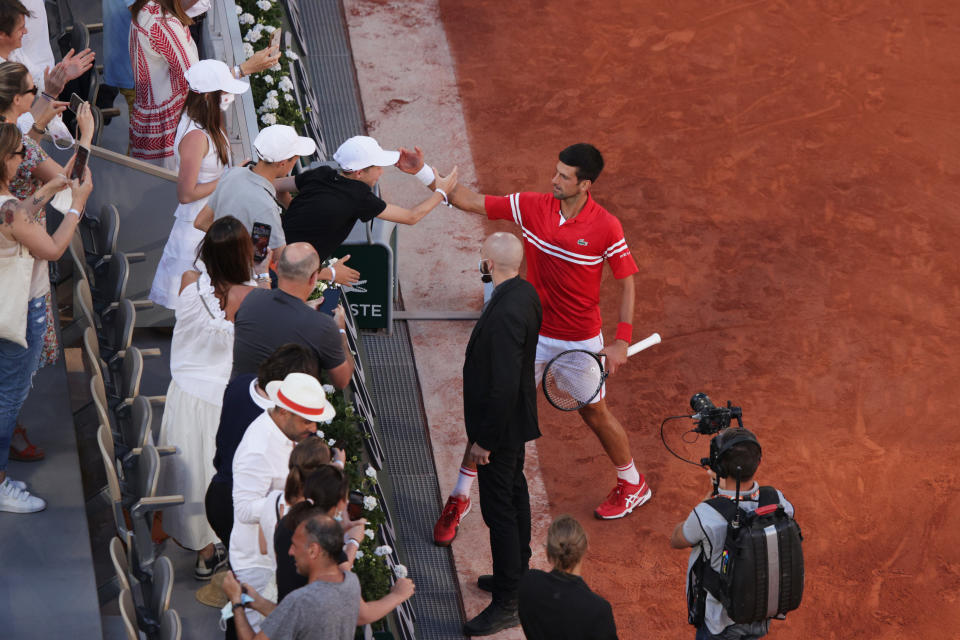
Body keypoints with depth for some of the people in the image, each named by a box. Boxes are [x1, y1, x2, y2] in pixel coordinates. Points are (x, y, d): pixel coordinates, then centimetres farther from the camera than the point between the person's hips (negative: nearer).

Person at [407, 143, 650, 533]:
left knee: (595, 414, 13)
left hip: (581, 341, -2)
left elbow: (626, 282, -9)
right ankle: (460, 497, 12)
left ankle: (633, 485, 39)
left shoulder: (606, 227, -18)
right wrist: (424, 173, -17)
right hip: (533, 334, 2)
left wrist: (622, 342, -14)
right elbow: (471, 202, -7)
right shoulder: (532, 207, -10)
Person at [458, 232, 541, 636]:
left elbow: (503, 384, -30)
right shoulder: (525, 293, -1)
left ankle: (507, 603, 8)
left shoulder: (505, 313, -31)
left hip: (499, 423, -10)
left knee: (498, 509, -1)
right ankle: (518, 575, 42)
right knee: (514, 492, 24)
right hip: (516, 419, 10)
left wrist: (485, 440, -21)